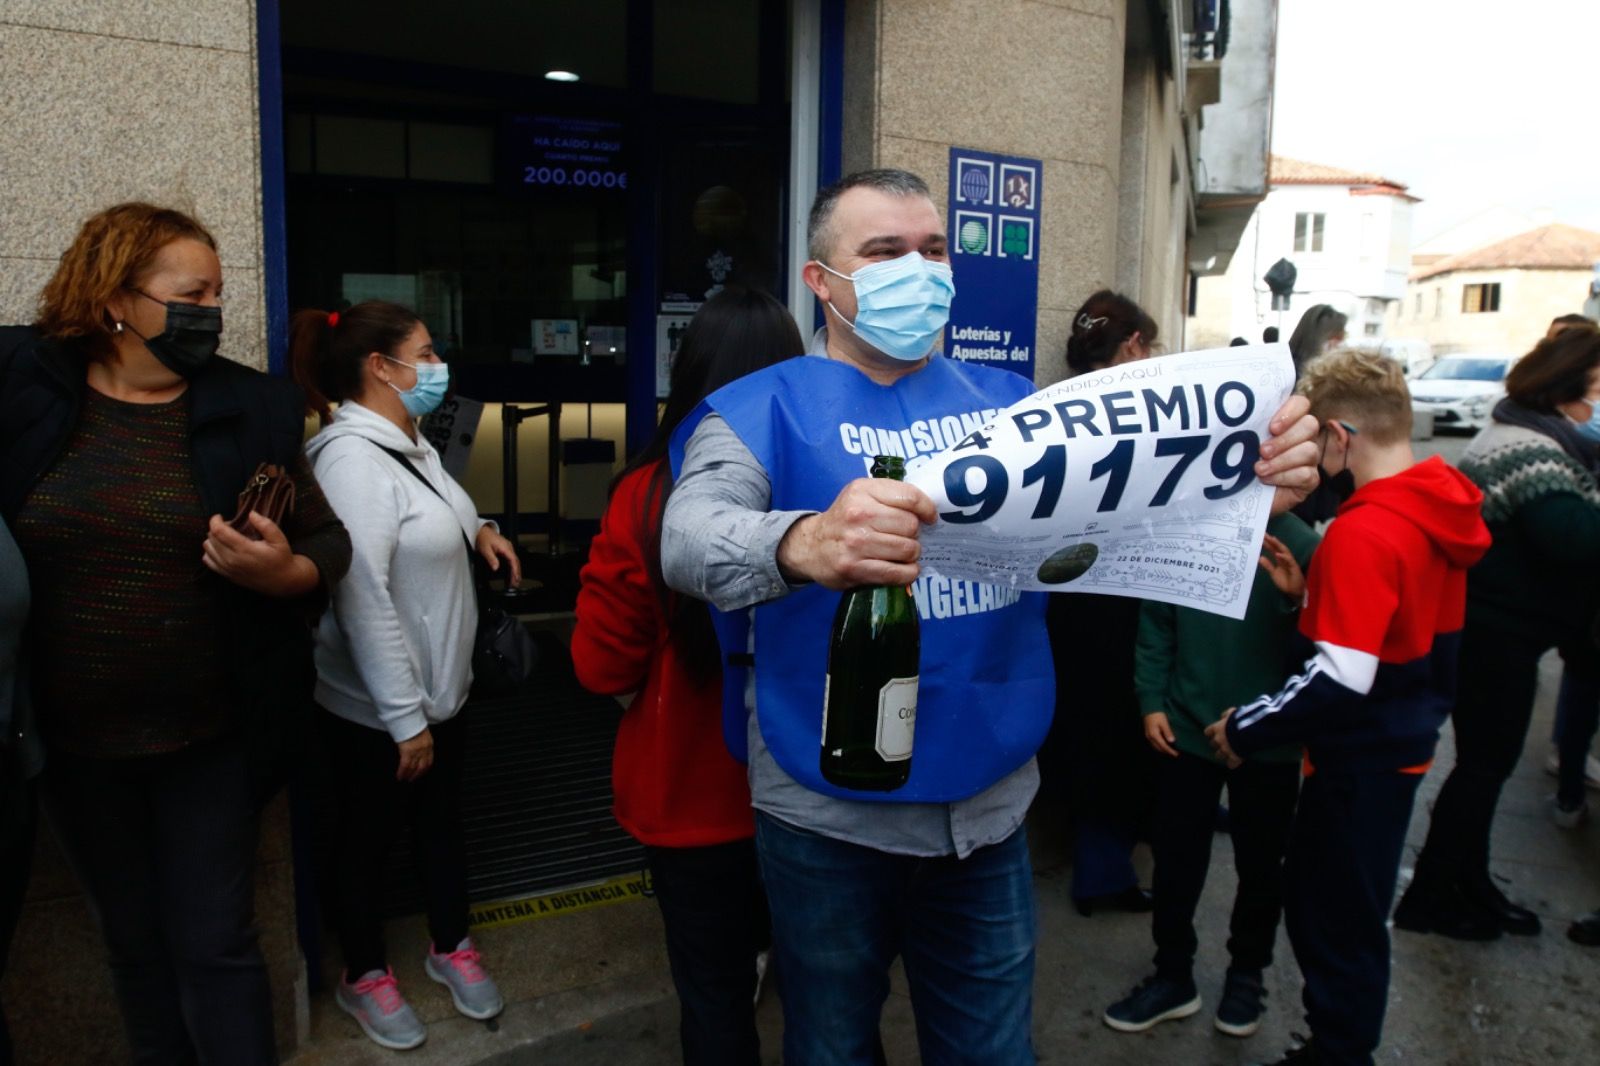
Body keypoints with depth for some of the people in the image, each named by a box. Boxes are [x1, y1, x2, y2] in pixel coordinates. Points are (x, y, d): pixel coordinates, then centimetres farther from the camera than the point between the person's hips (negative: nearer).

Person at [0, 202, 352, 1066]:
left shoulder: (250, 410, -5)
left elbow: (330, 544, -2)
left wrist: (283, 572, -23)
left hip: (208, 740, -2)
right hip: (72, 741, 2)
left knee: (215, 948, 7)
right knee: (134, 946, 20)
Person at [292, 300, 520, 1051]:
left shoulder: (409, 442, 6)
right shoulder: (352, 459, -24)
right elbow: (364, 601, -28)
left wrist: (478, 527, 2)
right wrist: (404, 719, -25)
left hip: (441, 687, 9)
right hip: (375, 712, -9)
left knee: (443, 822, 21)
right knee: (369, 840, 12)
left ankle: (450, 948, 41)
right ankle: (363, 976, 33)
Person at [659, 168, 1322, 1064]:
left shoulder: (1005, 403, 6)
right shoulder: (763, 408, -7)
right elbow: (689, 536, -25)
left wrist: (1248, 480, -23)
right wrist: (804, 543, -47)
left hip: (989, 806, 3)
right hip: (829, 817, -3)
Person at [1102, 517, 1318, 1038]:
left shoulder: (1300, 543, -11)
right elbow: (1156, 623, 1)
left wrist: (1299, 600, -30)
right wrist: (1152, 701, -3)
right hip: (1187, 729, 2)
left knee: (1260, 864, 15)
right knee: (1175, 858, 10)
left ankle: (1246, 973, 36)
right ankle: (1173, 974, 29)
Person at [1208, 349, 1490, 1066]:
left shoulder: (1362, 532, -26)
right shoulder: (1441, 509, 2)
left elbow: (1340, 680, -28)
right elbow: (1441, 636, 13)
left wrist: (1246, 730, -18)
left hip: (1360, 758, -10)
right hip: (1405, 740, 10)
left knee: (1335, 919, 7)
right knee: (1318, 895, 22)